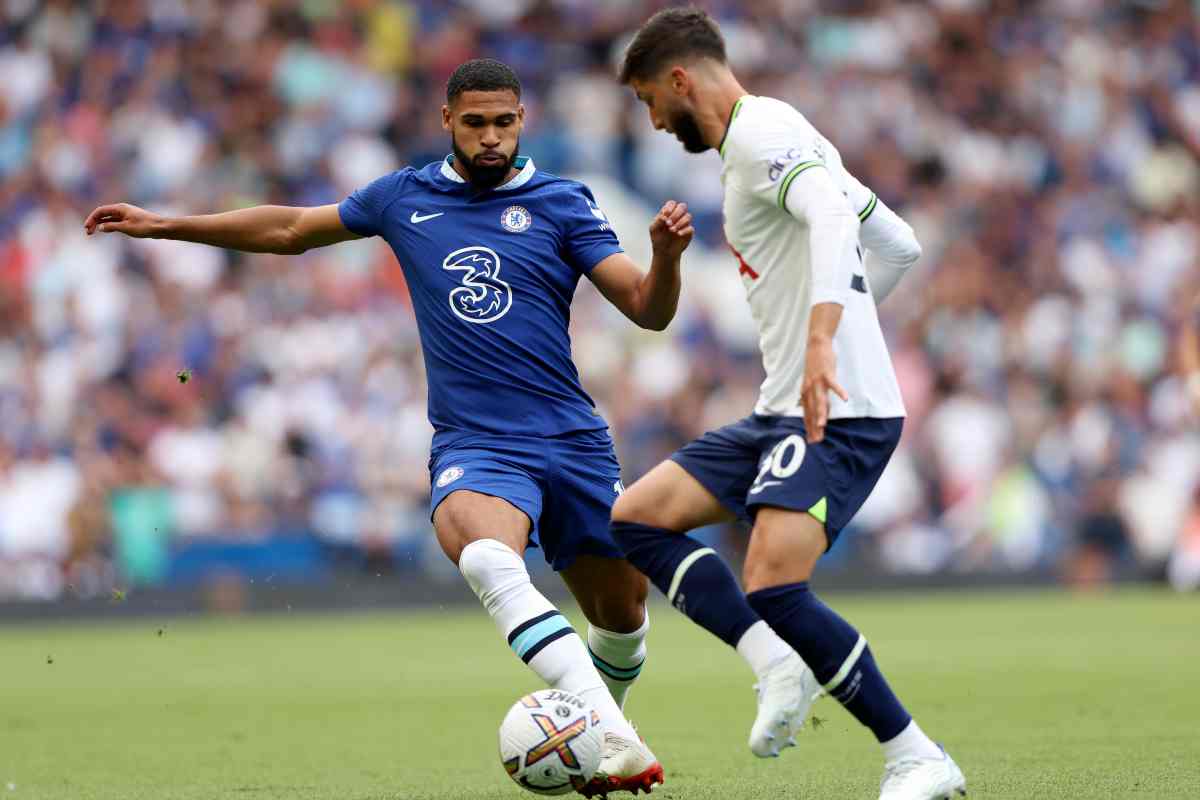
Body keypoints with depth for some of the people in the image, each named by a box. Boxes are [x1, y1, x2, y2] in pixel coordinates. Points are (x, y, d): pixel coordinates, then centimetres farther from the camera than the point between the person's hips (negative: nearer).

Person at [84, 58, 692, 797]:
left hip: (573, 442, 1)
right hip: (473, 443, -1)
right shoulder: (405, 198, 11)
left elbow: (648, 311, -1)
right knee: (487, 561, -34)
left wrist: (667, 256, -23)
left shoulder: (560, 204, 5)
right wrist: (163, 225, 26)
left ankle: (602, 723, 40)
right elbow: (290, 229, 25)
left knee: (622, 613, 5)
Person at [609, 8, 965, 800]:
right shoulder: (770, 137, 21)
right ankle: (777, 664, -3)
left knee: (773, 587, -23)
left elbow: (832, 217, -31)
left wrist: (821, 340, -43)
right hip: (785, 410, 11)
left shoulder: (760, 133, -10)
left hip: (841, 411, -11)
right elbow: (899, 246, 26)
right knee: (635, 519, 7)